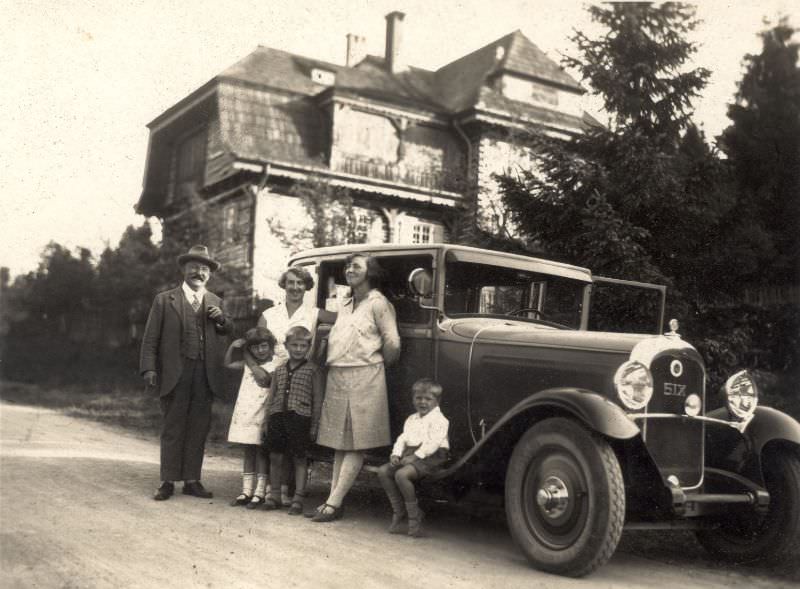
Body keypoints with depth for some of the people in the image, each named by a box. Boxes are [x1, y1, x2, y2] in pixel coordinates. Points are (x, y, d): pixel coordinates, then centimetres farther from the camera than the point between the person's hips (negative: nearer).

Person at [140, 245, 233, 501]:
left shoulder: (216, 302, 15)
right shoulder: (165, 300, 5)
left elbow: (228, 335, 17)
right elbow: (150, 338, 2)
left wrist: (222, 320, -3)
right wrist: (149, 369, -8)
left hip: (206, 376, 3)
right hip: (175, 374, -3)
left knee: (198, 430, 6)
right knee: (172, 429, 3)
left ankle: (192, 480, 15)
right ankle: (168, 482, 11)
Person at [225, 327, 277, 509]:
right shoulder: (248, 364, 11)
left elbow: (263, 377, -23)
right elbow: (228, 364, 18)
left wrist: (248, 358, -10)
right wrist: (232, 346, 1)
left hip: (262, 415, -6)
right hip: (245, 413, 6)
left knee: (261, 452, -1)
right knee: (248, 452, 10)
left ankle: (260, 493, 3)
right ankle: (246, 491, 15)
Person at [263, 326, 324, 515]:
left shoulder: (312, 370, 0)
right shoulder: (279, 370, 11)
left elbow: (317, 400, 0)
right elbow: (272, 397, 16)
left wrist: (314, 426, -4)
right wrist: (268, 422, 12)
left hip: (300, 417, -4)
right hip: (278, 415, 4)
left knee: (299, 458, 3)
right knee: (275, 457, 7)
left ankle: (298, 498, 11)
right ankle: (274, 494, 22)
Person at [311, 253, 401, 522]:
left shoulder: (378, 303, -3)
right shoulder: (345, 304, 18)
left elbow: (392, 344, -6)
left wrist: (376, 364, 5)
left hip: (364, 378, -7)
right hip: (337, 377, 7)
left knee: (355, 445, -5)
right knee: (340, 443, 7)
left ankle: (333, 503, -8)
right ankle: (333, 501, 8)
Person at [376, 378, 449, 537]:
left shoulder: (438, 419, -4)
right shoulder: (411, 419, 22)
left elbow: (433, 442, -16)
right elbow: (402, 438, 17)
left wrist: (416, 456, -21)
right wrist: (396, 454, -2)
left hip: (429, 457, -8)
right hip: (409, 455, 8)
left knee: (401, 474, -30)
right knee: (383, 471, -9)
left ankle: (414, 516, -16)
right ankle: (399, 511, -2)